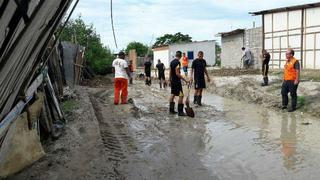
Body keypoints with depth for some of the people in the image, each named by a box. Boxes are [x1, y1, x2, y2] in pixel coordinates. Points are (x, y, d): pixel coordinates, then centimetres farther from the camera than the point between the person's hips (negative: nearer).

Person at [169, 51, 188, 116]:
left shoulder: (172, 62, 10)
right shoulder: (178, 62, -16)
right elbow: (177, 73, -21)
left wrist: (170, 80, 24)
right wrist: (184, 80, -19)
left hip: (172, 81, 10)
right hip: (177, 81, -9)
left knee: (173, 94, 16)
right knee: (181, 95, -7)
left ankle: (171, 110, 23)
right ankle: (180, 112, -8)